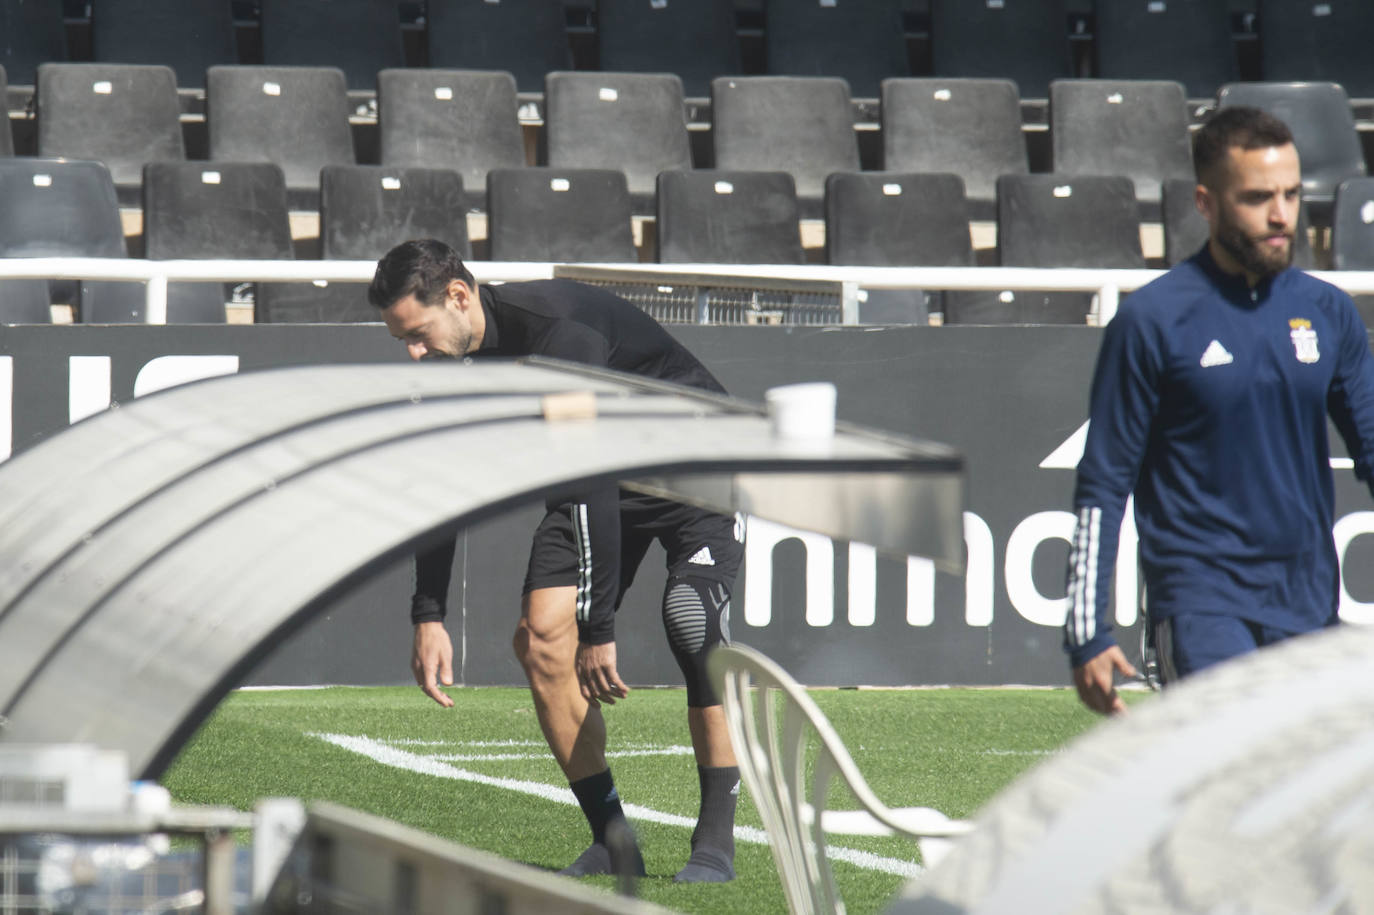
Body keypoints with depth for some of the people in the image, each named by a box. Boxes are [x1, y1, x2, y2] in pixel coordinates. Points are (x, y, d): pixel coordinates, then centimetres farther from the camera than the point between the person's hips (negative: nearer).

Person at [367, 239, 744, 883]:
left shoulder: (558, 334, -35)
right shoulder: (451, 359, -10)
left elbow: (592, 484, -36)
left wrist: (599, 628, -36)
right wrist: (428, 615, -4)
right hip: (597, 478, 7)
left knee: (692, 626, -26)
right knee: (541, 635, -9)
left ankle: (715, 846, -16)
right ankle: (612, 845, -1)